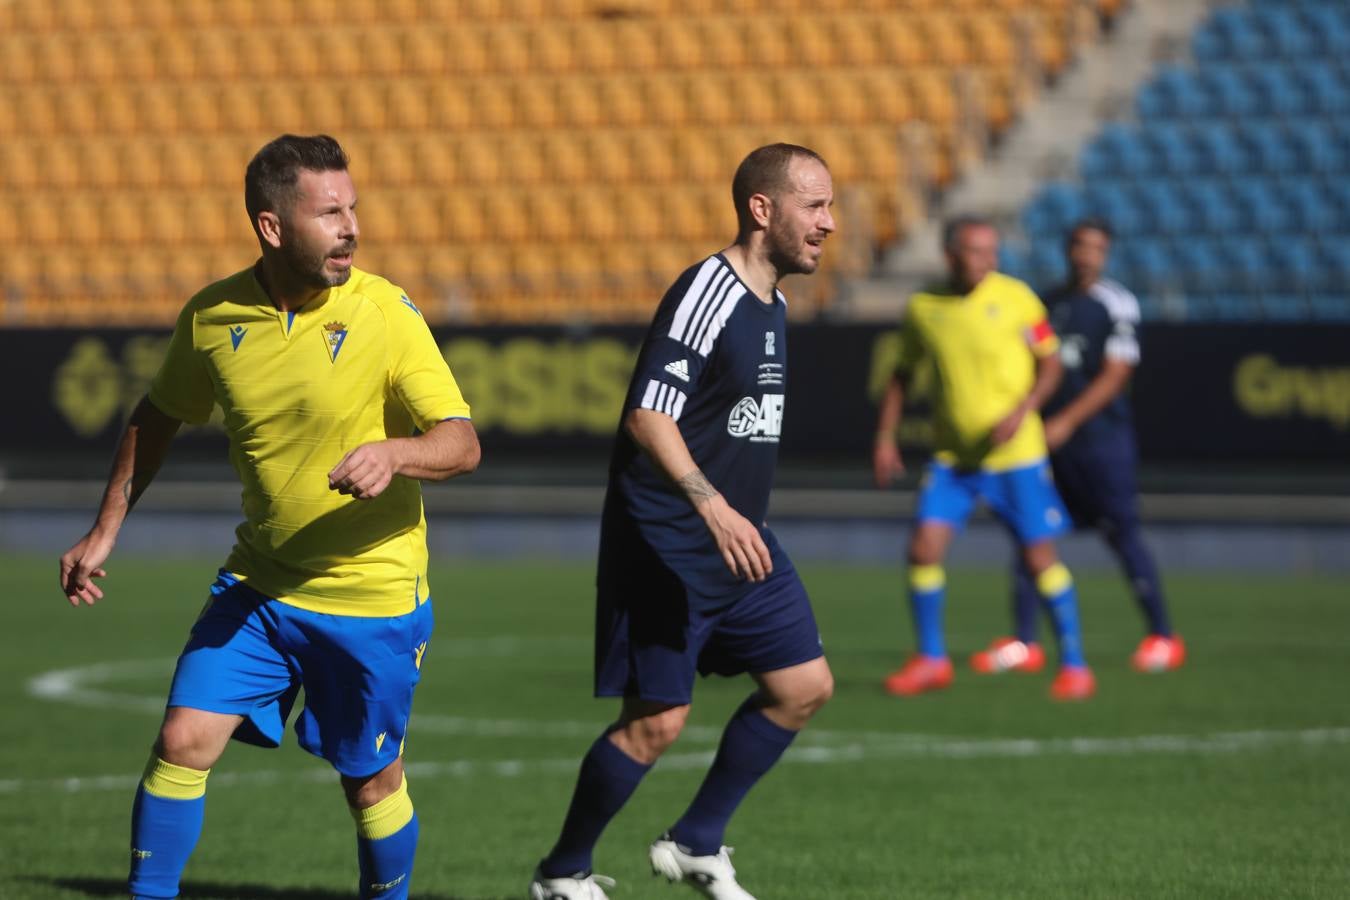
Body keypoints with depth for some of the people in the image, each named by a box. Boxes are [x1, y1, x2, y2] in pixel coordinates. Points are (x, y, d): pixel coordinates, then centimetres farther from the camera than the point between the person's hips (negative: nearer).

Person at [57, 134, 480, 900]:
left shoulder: (383, 312, -14)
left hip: (374, 592, -3)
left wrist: (391, 453, -38)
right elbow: (160, 418, 14)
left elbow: (462, 443, -17)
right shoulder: (211, 316, -4)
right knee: (183, 741, -8)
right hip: (259, 584, 3)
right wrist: (105, 533, 12)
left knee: (374, 783, 6)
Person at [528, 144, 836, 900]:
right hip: (665, 547, -9)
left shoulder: (773, 308, 12)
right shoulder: (707, 293, -17)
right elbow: (648, 415, -25)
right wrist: (713, 508, -35)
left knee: (805, 685, 4)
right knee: (657, 719, -7)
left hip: (739, 544, 9)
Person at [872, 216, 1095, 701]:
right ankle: (931, 660, 10)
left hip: (1015, 455, -2)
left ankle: (1074, 664, 9)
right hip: (952, 457, 3)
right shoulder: (922, 309, 1)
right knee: (923, 549, -7)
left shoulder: (1014, 298, -6)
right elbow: (902, 374, 14)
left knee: (1040, 557, -4)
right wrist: (885, 438, 8)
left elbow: (1050, 365, 0)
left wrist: (1022, 411, -16)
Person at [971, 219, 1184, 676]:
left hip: (1101, 437, -6)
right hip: (1050, 438, 6)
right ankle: (1024, 643, 2)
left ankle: (1163, 636, 10)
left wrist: (1066, 422, -17)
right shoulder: (1050, 302, 13)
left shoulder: (1117, 304, -6)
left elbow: (1114, 376, -12)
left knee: (1123, 534, -2)